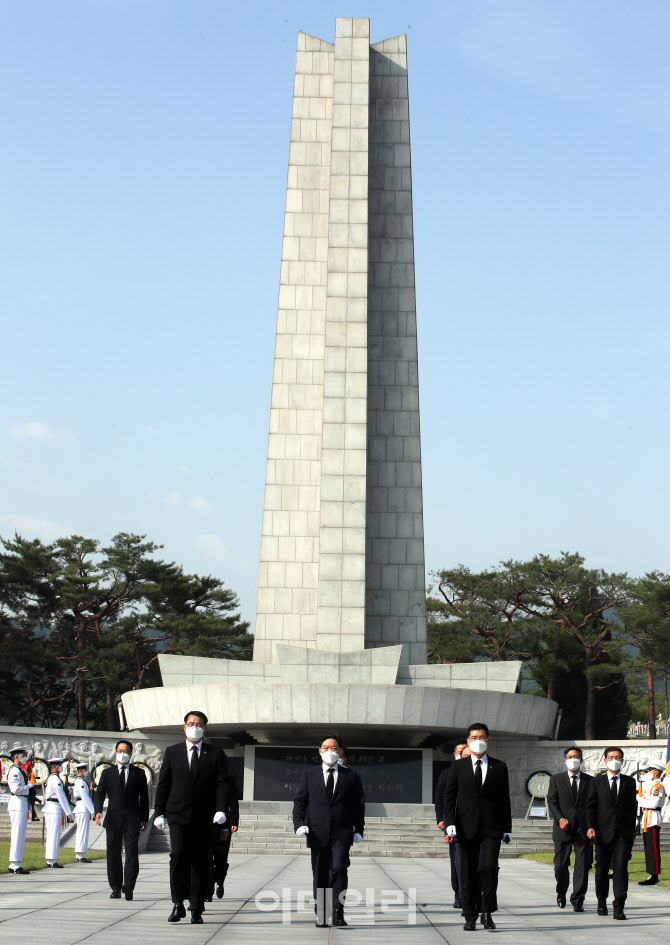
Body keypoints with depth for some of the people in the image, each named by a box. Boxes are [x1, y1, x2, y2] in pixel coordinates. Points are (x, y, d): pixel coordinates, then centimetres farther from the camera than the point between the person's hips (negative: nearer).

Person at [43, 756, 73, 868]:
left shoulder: (50, 778, 18)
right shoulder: (55, 779, -14)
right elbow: (61, 797, -16)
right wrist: (69, 812, -15)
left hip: (49, 808, 10)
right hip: (55, 809, -10)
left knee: (51, 835, 13)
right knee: (54, 835, -8)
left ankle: (49, 860, 17)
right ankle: (52, 861, -8)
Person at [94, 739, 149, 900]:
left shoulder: (138, 773, 10)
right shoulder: (107, 773, 11)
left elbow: (144, 796, 12)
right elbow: (99, 793, 3)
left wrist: (144, 818, 8)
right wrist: (98, 811, -14)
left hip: (132, 820, -2)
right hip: (113, 819, 2)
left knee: (131, 852, -14)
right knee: (113, 854, 4)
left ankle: (129, 885, -24)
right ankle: (115, 888, 12)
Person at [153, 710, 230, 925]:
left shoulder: (215, 754, 7)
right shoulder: (172, 752, 10)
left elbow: (222, 783, 0)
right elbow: (163, 784, 10)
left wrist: (221, 809, -14)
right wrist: (160, 812, 3)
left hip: (203, 818, 0)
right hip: (178, 814, 0)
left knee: (200, 862, 2)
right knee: (178, 855, -16)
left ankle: (197, 909, 10)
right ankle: (178, 904, -5)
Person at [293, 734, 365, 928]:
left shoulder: (350, 776, 10)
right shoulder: (309, 775, 12)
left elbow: (359, 804, 11)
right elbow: (299, 801, 8)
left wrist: (359, 830, 2)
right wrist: (299, 823, -8)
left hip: (342, 832, -1)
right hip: (318, 832, 1)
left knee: (338, 868, -16)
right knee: (320, 874, 4)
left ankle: (337, 913, -14)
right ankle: (322, 915, 12)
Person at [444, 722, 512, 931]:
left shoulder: (499, 767, 9)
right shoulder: (458, 766, 8)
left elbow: (504, 799, 9)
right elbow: (449, 796, 4)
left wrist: (507, 828, 5)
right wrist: (450, 823, -8)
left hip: (492, 827, 0)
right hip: (467, 827, 1)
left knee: (490, 867, -13)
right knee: (468, 873, 2)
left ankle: (487, 913, -1)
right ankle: (470, 917, 9)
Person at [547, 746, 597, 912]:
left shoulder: (589, 781, 10)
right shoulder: (556, 779, 9)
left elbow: (591, 806, 3)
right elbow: (552, 802, 1)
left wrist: (591, 827, -9)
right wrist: (560, 818, -17)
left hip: (582, 829, 0)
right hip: (563, 829, 0)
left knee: (582, 865, -4)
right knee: (560, 865, 5)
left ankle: (577, 900, 1)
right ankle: (561, 894, 29)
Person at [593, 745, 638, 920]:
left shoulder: (629, 782, 11)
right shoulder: (597, 781, 8)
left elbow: (633, 806, 10)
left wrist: (631, 830, 4)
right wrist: (592, 829, -1)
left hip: (623, 833, 0)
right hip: (604, 832, 0)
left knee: (620, 867, -10)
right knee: (601, 869, 8)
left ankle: (618, 908, -11)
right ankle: (602, 902, 26)